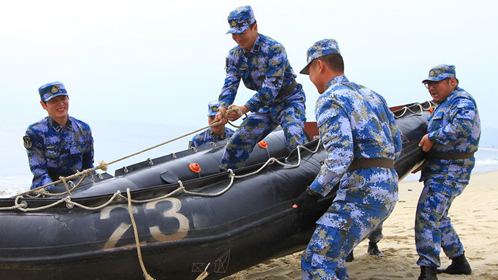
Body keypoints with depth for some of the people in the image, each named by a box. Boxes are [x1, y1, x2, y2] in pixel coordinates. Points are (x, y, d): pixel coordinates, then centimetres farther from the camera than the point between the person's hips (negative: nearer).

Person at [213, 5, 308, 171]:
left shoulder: (274, 49, -25)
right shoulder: (234, 56, -4)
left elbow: (271, 87, -31)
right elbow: (230, 84, -13)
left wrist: (245, 109, -40)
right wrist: (223, 107, -35)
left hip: (289, 100, -6)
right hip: (265, 105, 6)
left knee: (294, 137, -31)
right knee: (239, 141, 3)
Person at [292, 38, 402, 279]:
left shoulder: (329, 100, -7)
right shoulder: (372, 95, 20)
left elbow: (340, 156, -20)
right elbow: (396, 146, 21)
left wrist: (313, 193, -13)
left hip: (361, 193, -10)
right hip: (388, 189, 10)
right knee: (331, 255, 22)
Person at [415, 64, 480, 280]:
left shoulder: (462, 101, -11)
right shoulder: (443, 105, 21)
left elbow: (463, 126, -31)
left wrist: (432, 137, -24)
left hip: (450, 170, -11)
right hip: (439, 168, 11)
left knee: (427, 215, -18)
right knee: (438, 217, 19)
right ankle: (459, 262, 30)